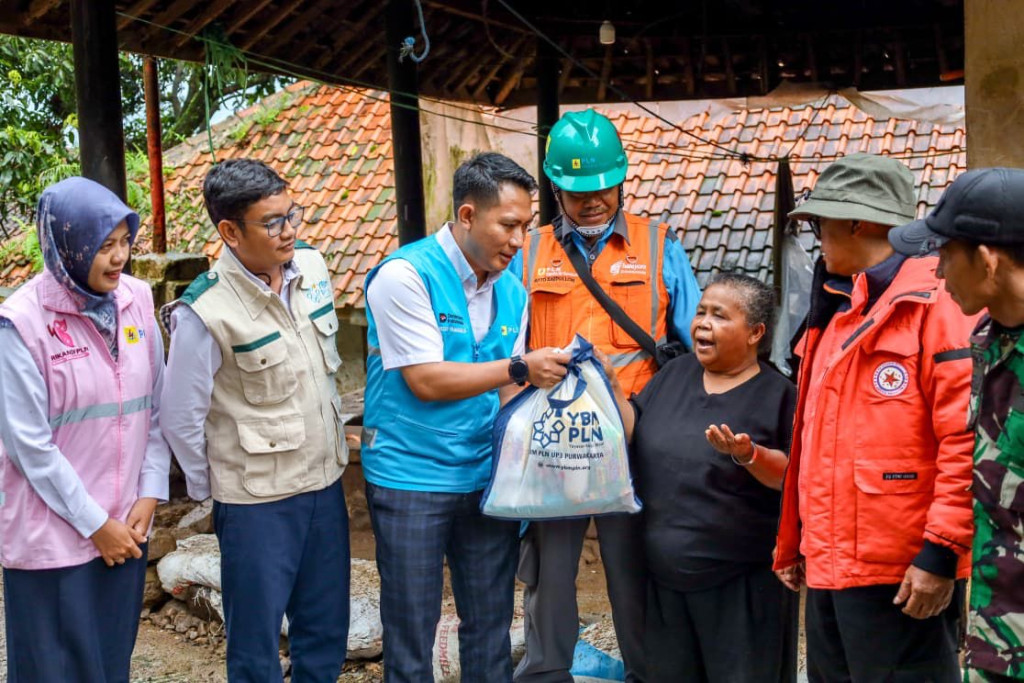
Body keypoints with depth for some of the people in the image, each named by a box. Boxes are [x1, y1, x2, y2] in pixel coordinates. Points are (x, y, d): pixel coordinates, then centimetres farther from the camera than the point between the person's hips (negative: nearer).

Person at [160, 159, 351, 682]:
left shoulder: (311, 266, -2)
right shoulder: (205, 312, -20)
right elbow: (180, 418, -12)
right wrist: (213, 492, 0)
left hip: (325, 481, 6)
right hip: (257, 501, -6)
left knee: (327, 630, 18)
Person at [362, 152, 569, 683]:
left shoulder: (510, 290, 6)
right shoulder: (405, 275, -14)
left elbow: (506, 390, 11)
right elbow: (426, 381, -18)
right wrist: (519, 368, -19)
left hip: (487, 476, 6)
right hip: (411, 478, -5)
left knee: (491, 625, 13)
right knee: (411, 632, 6)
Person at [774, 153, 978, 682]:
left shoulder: (936, 302, -12)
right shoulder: (836, 310, 17)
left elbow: (968, 440, -19)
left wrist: (941, 551, -20)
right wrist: (795, 542, 22)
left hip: (901, 575, -9)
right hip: (828, 569, 9)